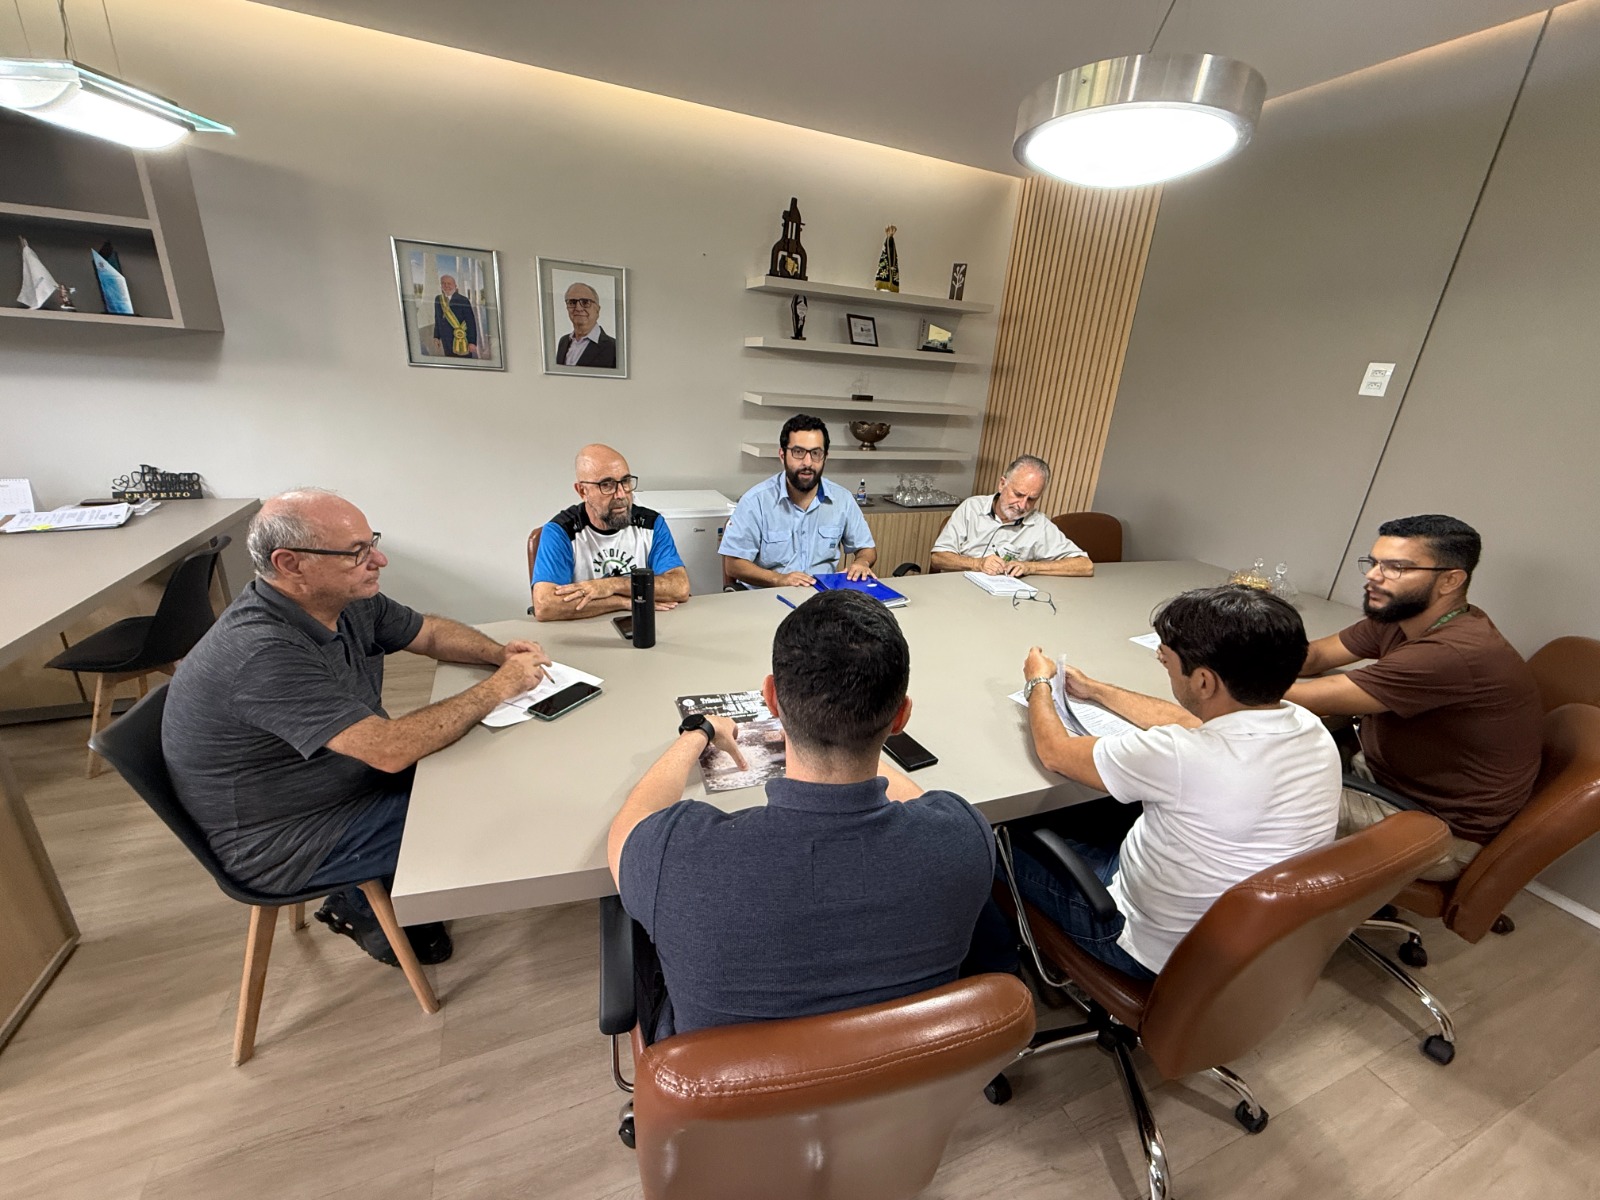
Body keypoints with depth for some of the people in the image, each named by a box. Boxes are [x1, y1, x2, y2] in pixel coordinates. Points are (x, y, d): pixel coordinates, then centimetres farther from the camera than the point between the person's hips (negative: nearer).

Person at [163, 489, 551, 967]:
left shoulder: (348, 600, -9)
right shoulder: (264, 654, -34)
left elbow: (430, 632, 7)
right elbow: (391, 749, -37)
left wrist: (499, 653, -13)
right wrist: (501, 685, -28)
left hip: (346, 779, 8)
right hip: (284, 843, -8)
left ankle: (367, 901, 20)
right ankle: (367, 910, 18)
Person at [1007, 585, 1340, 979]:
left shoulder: (1182, 756, -39)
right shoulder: (1312, 730, -14)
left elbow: (1054, 750, -20)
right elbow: (1189, 722, 6)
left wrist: (1039, 682, 0)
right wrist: (1095, 690, 17)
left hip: (1162, 953, -7)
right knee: (1073, 813, 23)